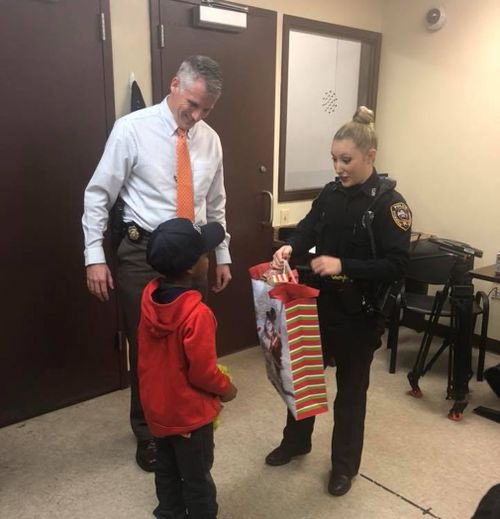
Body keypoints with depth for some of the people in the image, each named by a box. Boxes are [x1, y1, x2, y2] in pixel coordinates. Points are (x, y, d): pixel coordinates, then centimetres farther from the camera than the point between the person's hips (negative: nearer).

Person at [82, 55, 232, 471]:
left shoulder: (210, 140, 4)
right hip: (143, 252, -3)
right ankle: (148, 433, 30)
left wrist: (223, 256, 13)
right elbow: (98, 195, -7)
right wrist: (95, 257, -11)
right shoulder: (132, 129, -10)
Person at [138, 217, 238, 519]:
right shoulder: (197, 314, -32)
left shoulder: (149, 296, -9)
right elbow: (202, 372, -25)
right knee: (197, 478, 15)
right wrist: (225, 388, -4)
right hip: (189, 413, -7)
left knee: (167, 469, 26)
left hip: (157, 407, 7)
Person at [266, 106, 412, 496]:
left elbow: (396, 266, -19)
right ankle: (295, 442, 43)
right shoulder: (331, 193, 2)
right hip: (321, 303, 5)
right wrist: (290, 247, -22)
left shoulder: (389, 202, -14)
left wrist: (343, 265, -28)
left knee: (351, 387, 12)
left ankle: (345, 464, 33)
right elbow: (308, 228, 0)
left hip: (360, 313, -5)